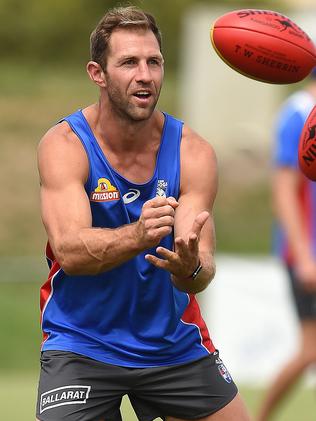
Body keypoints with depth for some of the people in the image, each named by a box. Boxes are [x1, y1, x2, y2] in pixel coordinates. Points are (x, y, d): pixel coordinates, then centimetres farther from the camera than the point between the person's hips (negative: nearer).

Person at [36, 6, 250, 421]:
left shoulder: (192, 152, -9)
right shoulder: (64, 145, -15)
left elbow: (202, 269, -16)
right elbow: (69, 251, -28)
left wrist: (191, 268, -41)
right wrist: (136, 237, -47)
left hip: (173, 339, 3)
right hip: (82, 343, -3)